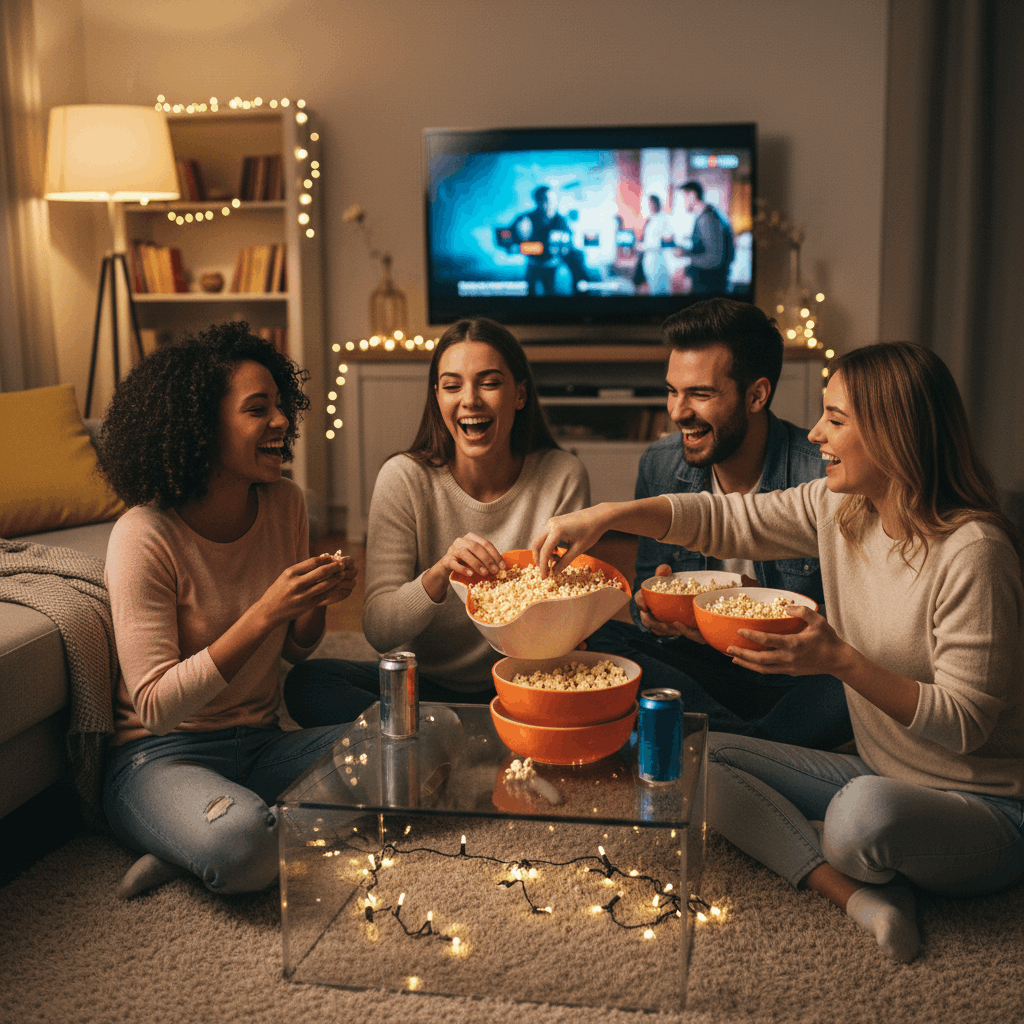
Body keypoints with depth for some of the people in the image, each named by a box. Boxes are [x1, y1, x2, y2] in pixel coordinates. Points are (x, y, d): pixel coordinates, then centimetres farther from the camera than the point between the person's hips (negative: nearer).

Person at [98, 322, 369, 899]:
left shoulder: (285, 504, 2)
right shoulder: (145, 536, -16)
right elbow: (155, 706, -20)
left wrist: (318, 602, -10)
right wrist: (264, 614, -27)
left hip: (262, 743, 7)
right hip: (162, 754, -7)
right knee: (242, 847, -39)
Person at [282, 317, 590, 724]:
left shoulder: (562, 477, -8)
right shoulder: (405, 479, -10)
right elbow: (378, 630, -14)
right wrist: (438, 575, -33)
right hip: (425, 685, 1)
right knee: (307, 683, -24)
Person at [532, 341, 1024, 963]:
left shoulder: (973, 553, -24)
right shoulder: (839, 508, -2)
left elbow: (965, 723, -23)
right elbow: (728, 521, 3)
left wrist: (842, 660, -33)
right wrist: (607, 515, -10)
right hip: (878, 777, 8)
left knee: (863, 813, -40)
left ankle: (813, 847, -4)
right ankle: (857, 893, -15)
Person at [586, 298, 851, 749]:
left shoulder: (825, 476, -17)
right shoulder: (659, 466, -1)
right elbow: (645, 590, 8)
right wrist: (653, 615, -17)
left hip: (797, 680, -4)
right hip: (696, 669, 5)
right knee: (587, 641, -21)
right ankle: (754, 741, -24)